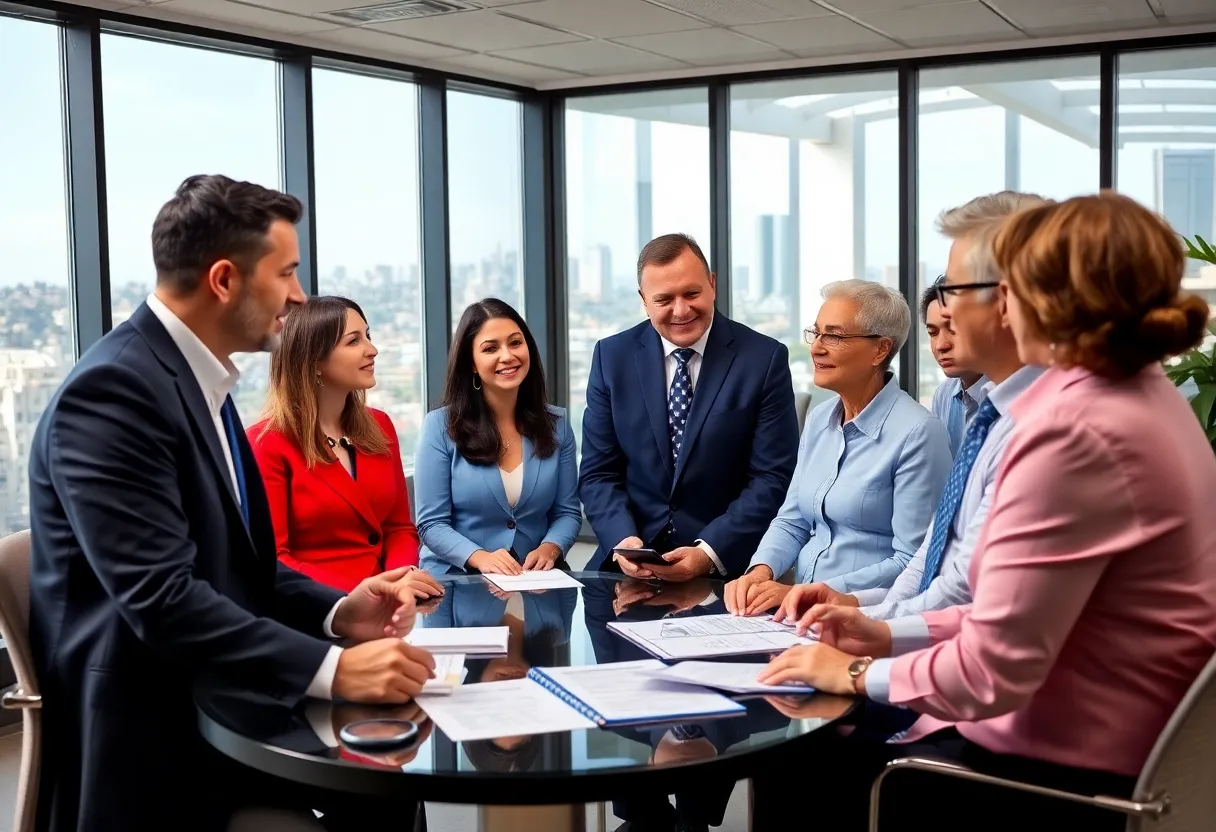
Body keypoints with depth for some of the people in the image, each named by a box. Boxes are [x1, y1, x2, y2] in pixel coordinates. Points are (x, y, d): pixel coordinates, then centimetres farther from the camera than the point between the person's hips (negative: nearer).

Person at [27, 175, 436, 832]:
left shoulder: (200, 383, 11)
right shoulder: (113, 390, -19)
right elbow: (160, 598, -27)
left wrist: (339, 612, -3)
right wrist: (332, 668, -31)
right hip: (149, 752, -8)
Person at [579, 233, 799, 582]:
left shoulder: (764, 358, -3)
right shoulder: (612, 356, 4)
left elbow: (773, 477, -5)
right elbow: (599, 473, 5)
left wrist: (709, 553, -17)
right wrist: (624, 540, -12)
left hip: (728, 563, -2)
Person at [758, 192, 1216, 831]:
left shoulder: (1072, 430, -25)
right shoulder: (1147, 398, 7)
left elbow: (992, 670, -24)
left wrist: (857, 674, -8)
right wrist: (894, 635, 8)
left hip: (1074, 777, -9)